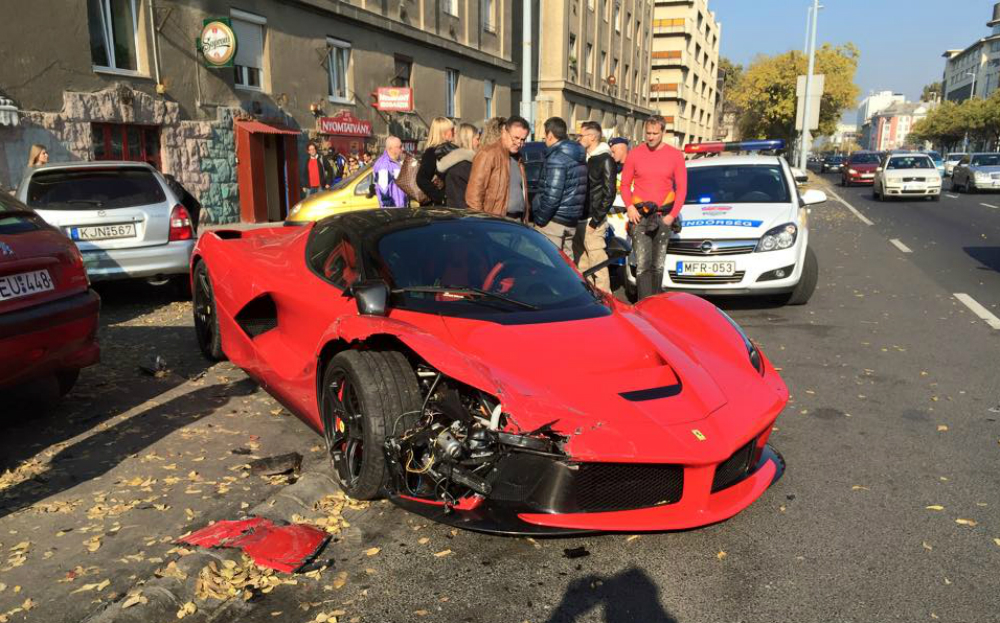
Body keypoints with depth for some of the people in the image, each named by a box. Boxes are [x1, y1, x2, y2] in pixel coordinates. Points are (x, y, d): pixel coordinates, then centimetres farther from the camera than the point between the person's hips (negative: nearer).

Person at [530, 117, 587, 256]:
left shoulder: (557, 158, -16)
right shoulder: (578, 157, 12)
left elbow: (552, 195, -23)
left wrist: (540, 220, -14)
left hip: (554, 220, -9)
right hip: (571, 220, 9)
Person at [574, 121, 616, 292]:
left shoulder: (605, 159, -7)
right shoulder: (584, 158, 16)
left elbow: (609, 193, -12)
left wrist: (596, 220, -14)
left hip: (592, 222, -8)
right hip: (578, 220, 8)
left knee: (597, 262, -6)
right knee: (581, 262, 13)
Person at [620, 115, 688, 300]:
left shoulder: (675, 155, 3)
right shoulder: (635, 154, 2)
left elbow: (682, 187, 3)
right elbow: (625, 184, 7)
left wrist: (673, 214, -5)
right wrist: (629, 207, -8)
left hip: (663, 217, 1)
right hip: (640, 216, -1)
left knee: (658, 266, 8)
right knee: (642, 265, -10)